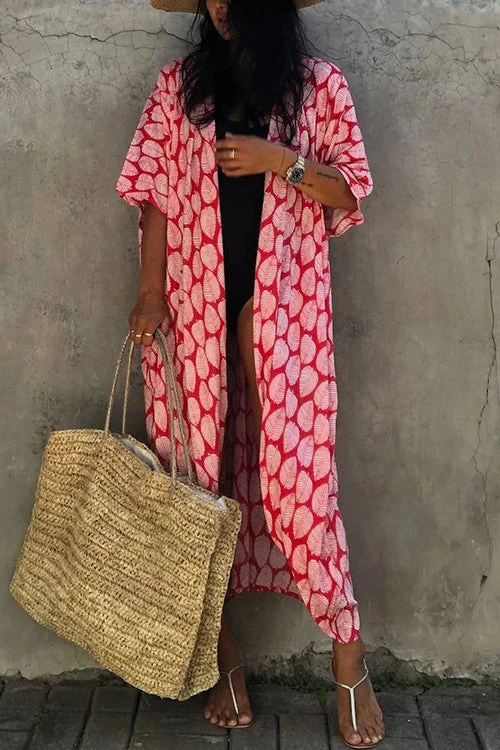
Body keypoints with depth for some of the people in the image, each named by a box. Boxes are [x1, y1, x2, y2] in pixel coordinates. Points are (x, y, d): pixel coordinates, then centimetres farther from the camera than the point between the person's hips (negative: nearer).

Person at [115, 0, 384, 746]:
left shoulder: (319, 83, 6)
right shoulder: (180, 82, 10)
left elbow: (350, 191, 4)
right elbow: (154, 189, 5)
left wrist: (284, 162, -13)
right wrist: (150, 290, -4)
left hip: (285, 304, -2)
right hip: (194, 300, 2)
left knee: (299, 467, -6)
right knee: (196, 466, 3)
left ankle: (349, 660, 6)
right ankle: (222, 653, 17)